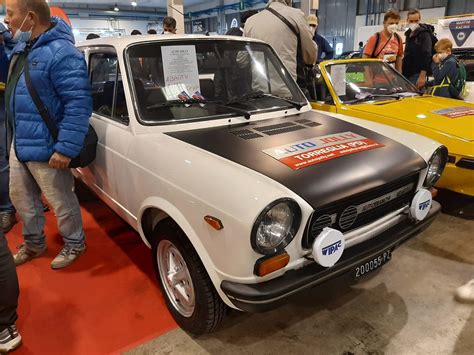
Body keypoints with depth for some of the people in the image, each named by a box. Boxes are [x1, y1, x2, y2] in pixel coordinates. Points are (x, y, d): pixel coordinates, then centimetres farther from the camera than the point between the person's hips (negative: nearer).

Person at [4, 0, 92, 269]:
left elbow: (79, 105, -26)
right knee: (21, 197, 21)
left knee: (61, 201, 7)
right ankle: (34, 243, 41)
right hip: (18, 143, 10)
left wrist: (66, 148, -28)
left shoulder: (61, 52, -21)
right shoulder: (23, 45, 10)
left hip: (44, 147, -10)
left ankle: (75, 244, 29)